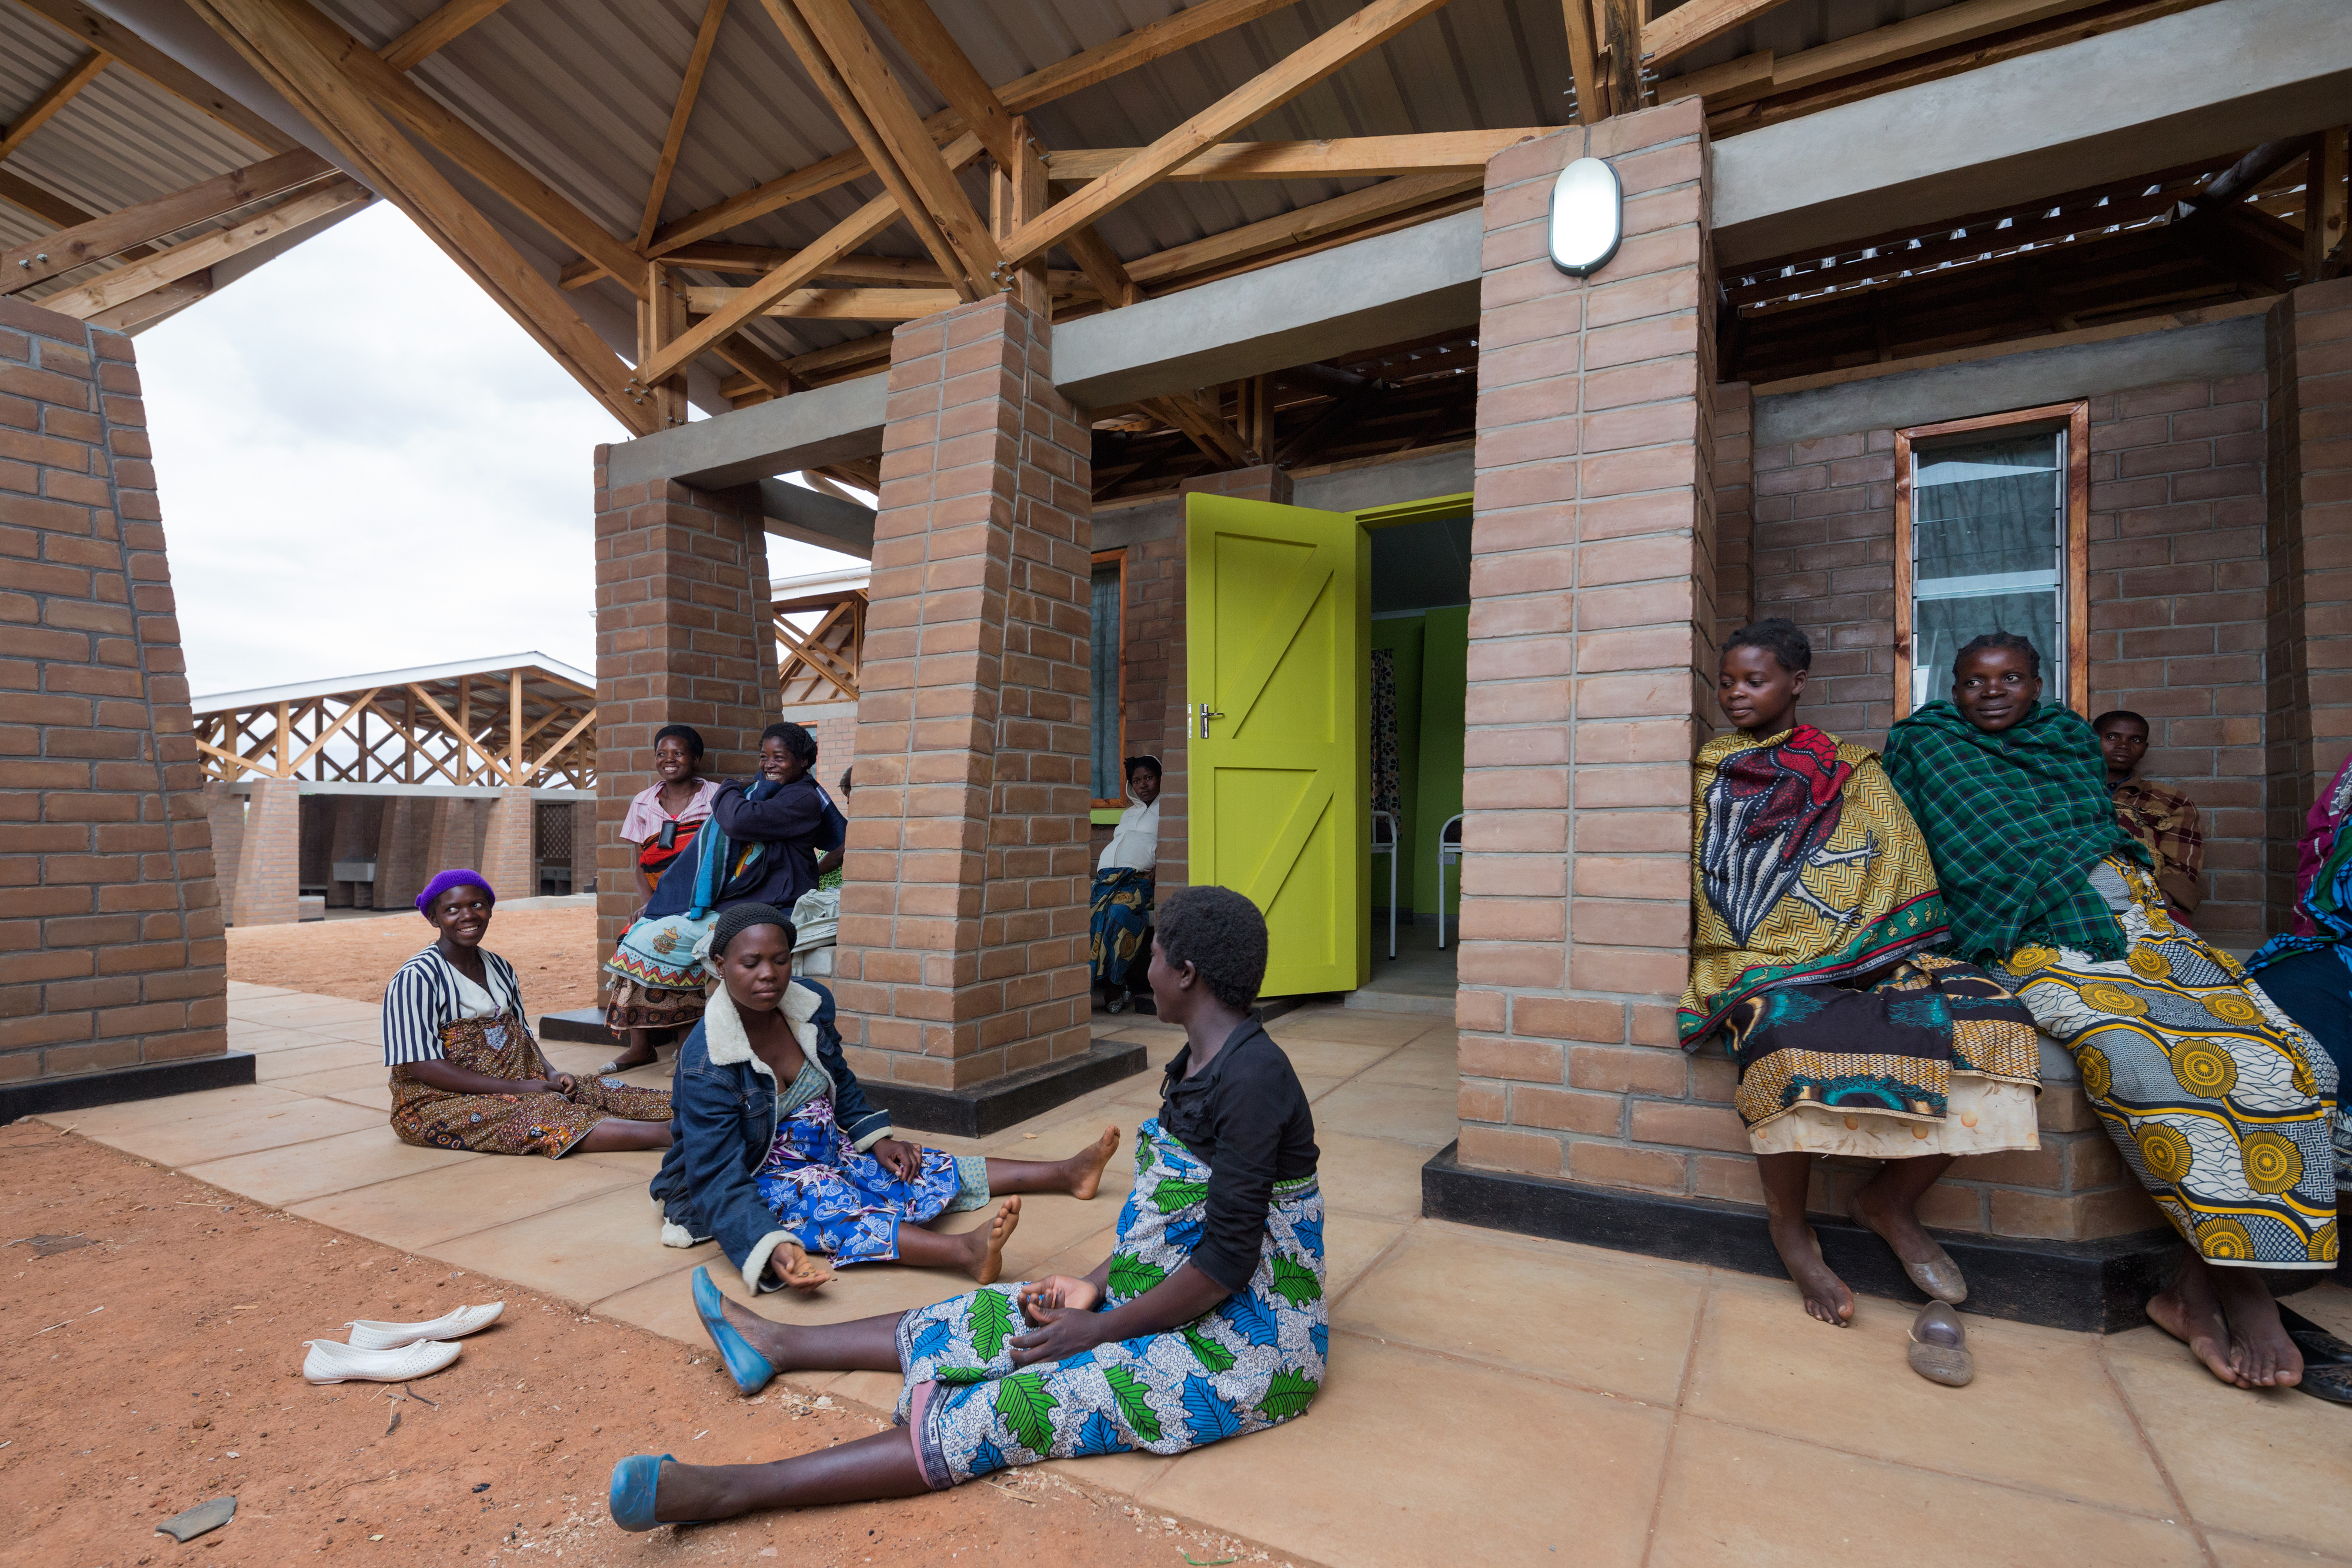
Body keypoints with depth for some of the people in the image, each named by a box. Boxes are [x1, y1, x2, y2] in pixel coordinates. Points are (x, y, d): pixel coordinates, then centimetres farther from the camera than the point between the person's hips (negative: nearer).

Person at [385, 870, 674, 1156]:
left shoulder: (499, 968, 11)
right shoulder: (415, 979, -12)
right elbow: (423, 1067, -18)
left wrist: (550, 1073, -5)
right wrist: (518, 1088, -21)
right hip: (440, 1102, -8)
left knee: (597, 1091, -12)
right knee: (540, 1112, -31)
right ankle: (668, 1134, -47)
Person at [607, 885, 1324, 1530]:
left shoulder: (1252, 1077, -25)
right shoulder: (1200, 1062, 5)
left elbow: (1228, 1258, -24)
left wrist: (1099, 1329, -15)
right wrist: (1096, 1285, 5)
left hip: (1246, 1340, -8)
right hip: (1175, 1298, 8)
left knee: (1022, 1411, -18)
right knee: (969, 1321, 10)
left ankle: (732, 1488, -17)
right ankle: (777, 1343, 23)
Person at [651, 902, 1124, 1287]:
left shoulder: (810, 1004, -7)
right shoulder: (706, 1065, -26)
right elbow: (718, 1179, -30)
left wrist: (876, 1138, 0)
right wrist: (769, 1248, -44)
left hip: (826, 1153, 7)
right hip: (754, 1182, -6)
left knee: (924, 1169, -5)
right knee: (825, 1202, -34)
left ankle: (1067, 1173, -3)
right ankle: (965, 1251, -56)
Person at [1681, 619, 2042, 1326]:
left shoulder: (1852, 771, 17)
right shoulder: (1709, 771, 15)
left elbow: (1899, 868, 10)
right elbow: (1694, 881, 11)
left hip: (1861, 957, 3)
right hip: (1765, 961, -2)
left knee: (1984, 1020, -24)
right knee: (1791, 1037, -36)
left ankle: (1891, 1199, -2)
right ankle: (1789, 1227, -10)